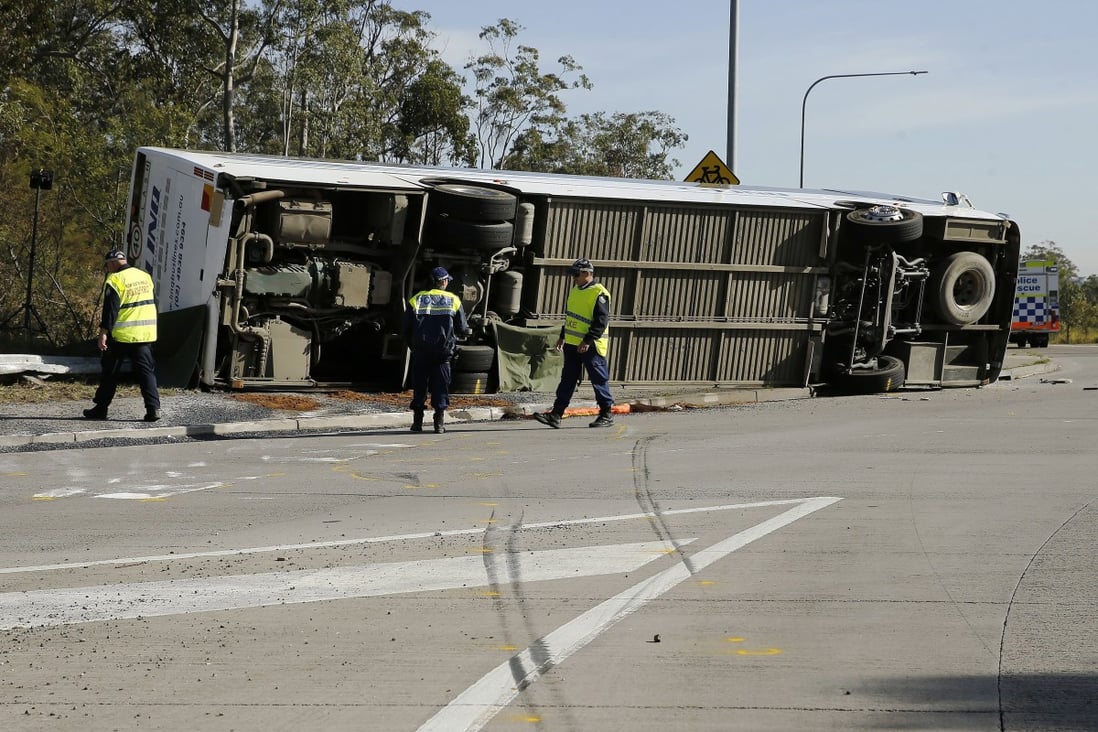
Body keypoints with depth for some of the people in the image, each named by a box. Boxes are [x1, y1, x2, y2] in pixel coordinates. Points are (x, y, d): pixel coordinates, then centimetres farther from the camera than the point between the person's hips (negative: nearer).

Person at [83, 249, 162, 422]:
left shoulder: (115, 280, -11)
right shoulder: (145, 276, 11)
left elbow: (110, 309, -17)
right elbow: (153, 303, 19)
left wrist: (103, 332, -18)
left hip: (122, 336, -5)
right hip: (145, 334, 5)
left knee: (110, 372, 7)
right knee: (146, 371, 5)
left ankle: (101, 408, 13)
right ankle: (153, 408, -6)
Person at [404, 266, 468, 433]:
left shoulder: (416, 300, 2)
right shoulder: (454, 300, 2)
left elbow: (407, 327, 3)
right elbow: (462, 328, 4)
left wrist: (412, 345, 18)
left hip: (420, 351, 1)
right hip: (443, 351, 0)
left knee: (419, 385, 9)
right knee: (440, 386, 4)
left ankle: (417, 422, 8)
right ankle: (439, 423, -2)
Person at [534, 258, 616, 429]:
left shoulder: (599, 294, -14)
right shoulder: (575, 290, 14)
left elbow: (601, 321, -20)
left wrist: (588, 341, -24)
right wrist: (562, 336, 22)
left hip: (591, 346, -8)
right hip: (572, 344, 9)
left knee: (599, 380, 1)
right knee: (567, 379, 6)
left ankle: (606, 415, 12)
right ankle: (556, 415, 5)